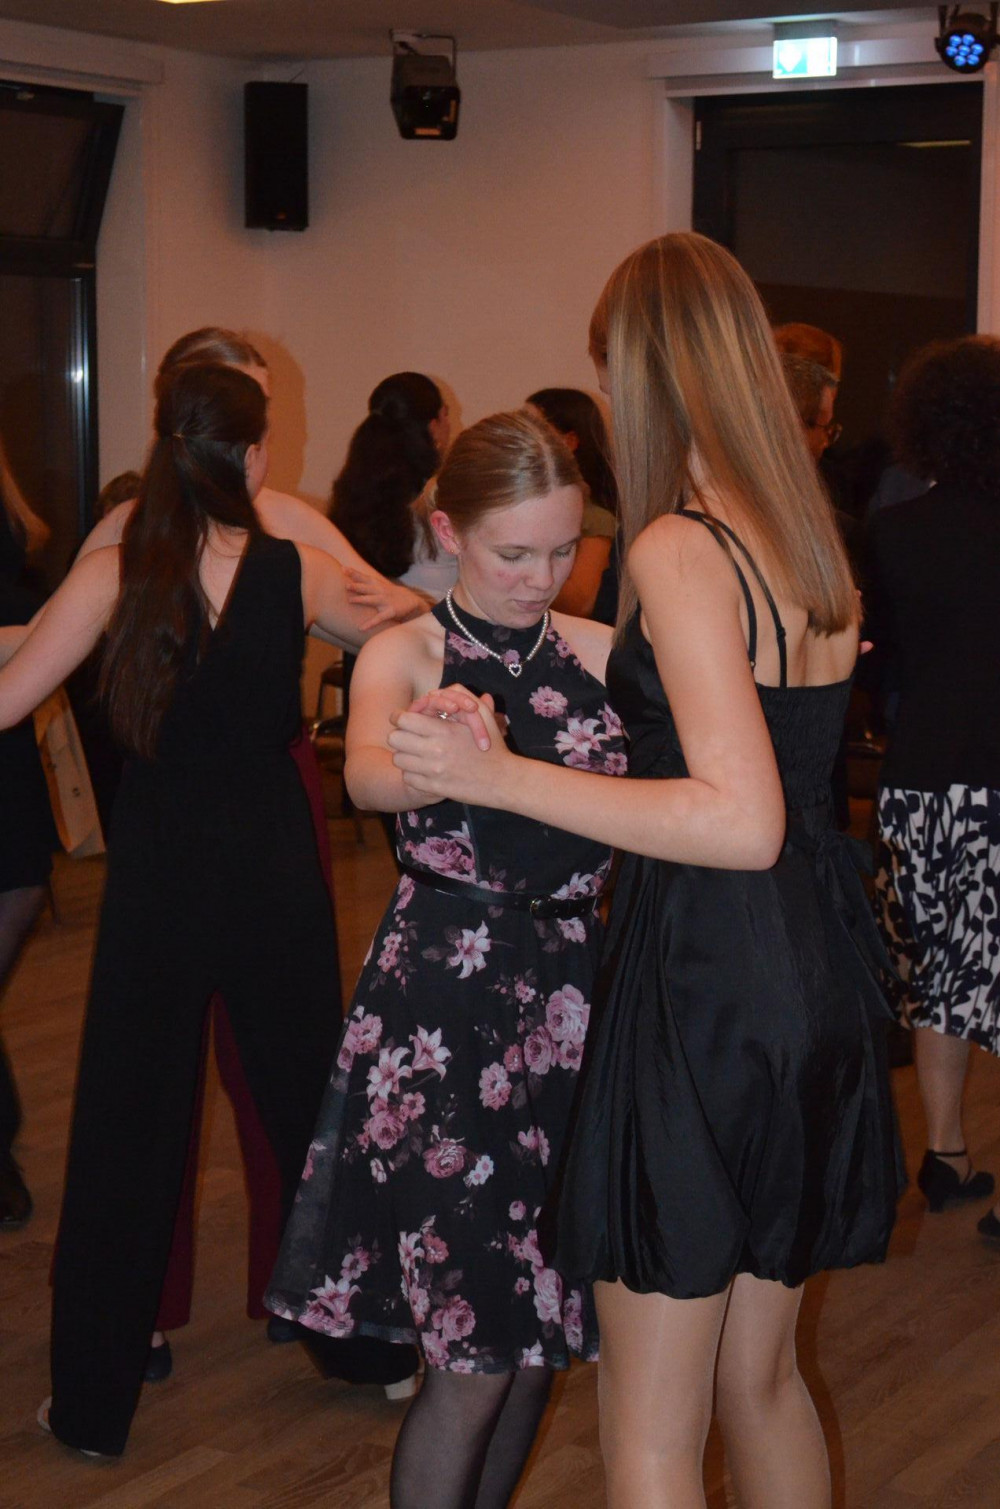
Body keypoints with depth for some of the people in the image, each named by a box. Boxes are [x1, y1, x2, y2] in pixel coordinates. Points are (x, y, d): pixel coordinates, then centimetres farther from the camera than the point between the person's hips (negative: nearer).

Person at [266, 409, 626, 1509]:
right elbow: (366, 773, -27)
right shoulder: (405, 654, -5)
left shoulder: (600, 652, 7)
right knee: (475, 1346, -4)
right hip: (445, 1004, -4)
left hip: (572, 996, 4)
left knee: (540, 1328, 13)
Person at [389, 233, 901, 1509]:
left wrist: (500, 777, -22)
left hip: (705, 993, -9)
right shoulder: (810, 545, 8)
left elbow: (742, 822, -24)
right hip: (816, 983, 9)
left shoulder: (678, 550, -17)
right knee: (759, 1377, 24)